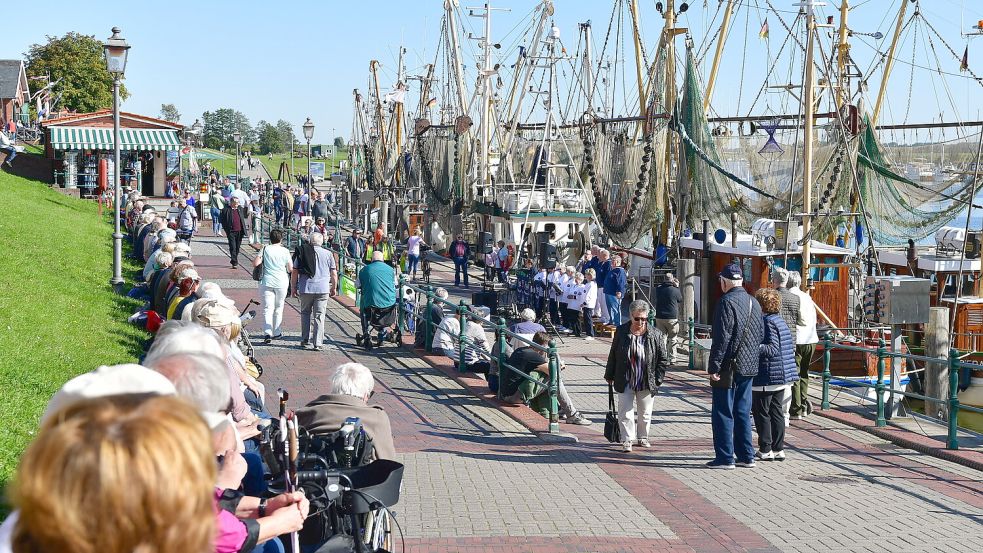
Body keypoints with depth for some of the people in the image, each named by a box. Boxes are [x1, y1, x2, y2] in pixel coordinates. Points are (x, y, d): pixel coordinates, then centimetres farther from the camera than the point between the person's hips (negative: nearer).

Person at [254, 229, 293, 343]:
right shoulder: (285, 251, -3)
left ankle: (267, 332, -18)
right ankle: (276, 332, 24)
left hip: (267, 282, 0)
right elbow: (290, 269, -3)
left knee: (267, 308, -2)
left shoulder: (265, 249, -2)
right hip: (281, 283, 0)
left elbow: (255, 263, -7)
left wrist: (260, 257, 13)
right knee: (278, 308, 16)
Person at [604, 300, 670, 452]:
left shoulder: (656, 335, -7)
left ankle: (642, 437, 31)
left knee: (645, 413, 13)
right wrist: (609, 375, 8)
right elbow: (613, 355, 6)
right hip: (625, 382, 0)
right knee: (625, 412, -3)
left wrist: (657, 379, -6)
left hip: (647, 383, 0)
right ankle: (627, 440, 5)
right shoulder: (621, 332, -3)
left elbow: (663, 359, -1)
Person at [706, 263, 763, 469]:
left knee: (723, 413, -1)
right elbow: (760, 335, 15)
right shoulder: (754, 302, 11)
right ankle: (746, 456, 18)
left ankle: (724, 458, 1)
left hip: (729, 367, -8)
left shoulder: (727, 302, -14)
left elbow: (722, 338, -18)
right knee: (742, 412, 15)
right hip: (749, 367, 8)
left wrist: (714, 367, -15)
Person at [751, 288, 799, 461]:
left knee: (761, 412, 0)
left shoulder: (767, 322, -16)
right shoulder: (780, 320, 12)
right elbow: (791, 346, 17)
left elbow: (772, 348, -23)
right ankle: (778, 449, 15)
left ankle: (765, 450, 2)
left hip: (767, 376, -9)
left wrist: (756, 346, -31)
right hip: (782, 376, 9)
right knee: (776, 411, 12)